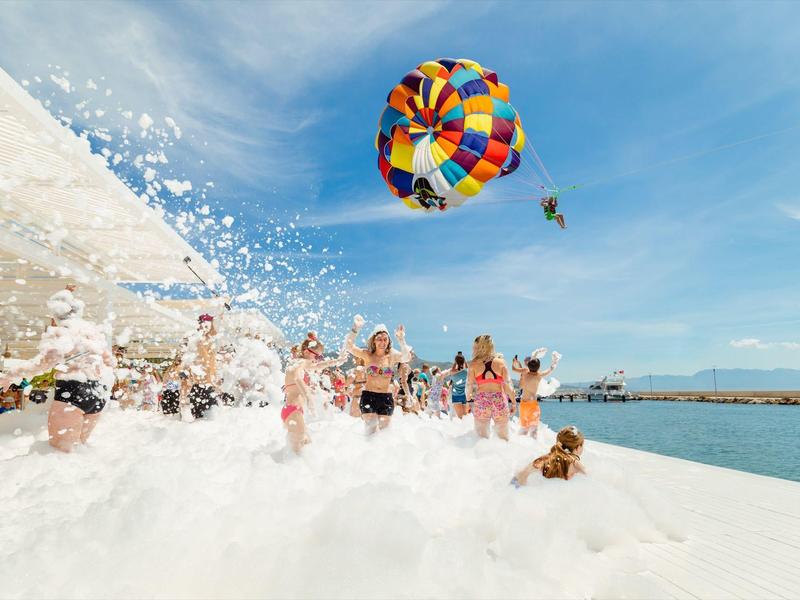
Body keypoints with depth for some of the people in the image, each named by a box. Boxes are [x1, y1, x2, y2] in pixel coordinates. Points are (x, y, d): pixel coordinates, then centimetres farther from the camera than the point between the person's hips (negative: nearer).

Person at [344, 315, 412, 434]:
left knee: (384, 429, 11)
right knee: (371, 430, -2)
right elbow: (348, 346, -16)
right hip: (368, 396, -1)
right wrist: (355, 328, -29)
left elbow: (407, 357, -22)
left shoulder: (392, 356, -3)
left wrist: (401, 340, -35)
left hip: (386, 398, 1)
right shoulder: (367, 355, -4)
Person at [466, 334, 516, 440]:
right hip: (500, 401, 1)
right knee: (503, 438, 15)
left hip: (481, 401, -1)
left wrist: (468, 397, 19)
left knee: (482, 438, 12)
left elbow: (469, 385, 0)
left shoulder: (473, 364, -1)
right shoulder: (501, 362, 2)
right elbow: (507, 385, 0)